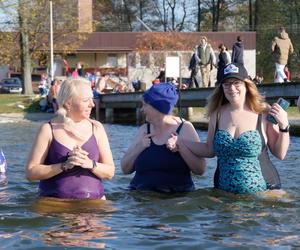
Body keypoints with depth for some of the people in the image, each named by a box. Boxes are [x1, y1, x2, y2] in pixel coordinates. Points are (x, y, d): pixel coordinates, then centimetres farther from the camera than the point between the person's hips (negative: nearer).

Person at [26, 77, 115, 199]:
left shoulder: (96, 128, 8)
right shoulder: (48, 129, 1)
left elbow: (110, 172, 7)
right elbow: (31, 172, -4)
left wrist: (91, 164, -12)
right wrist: (64, 166, -15)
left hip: (92, 201, 2)